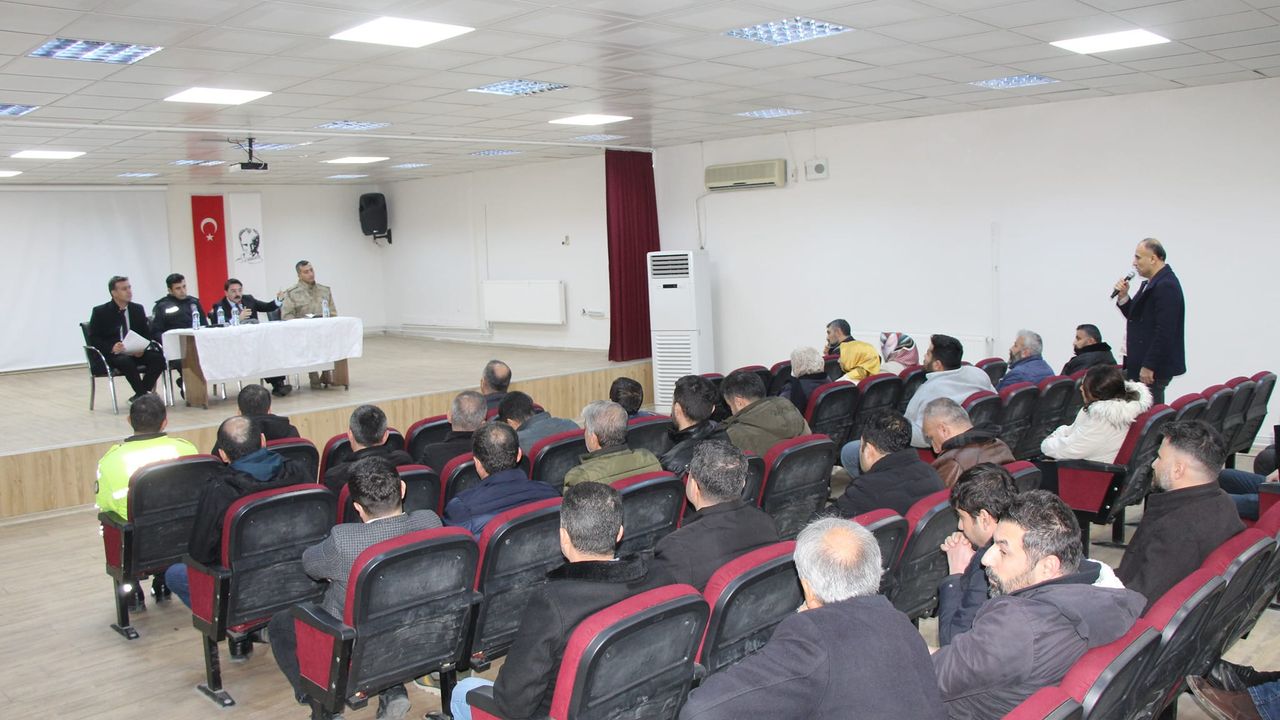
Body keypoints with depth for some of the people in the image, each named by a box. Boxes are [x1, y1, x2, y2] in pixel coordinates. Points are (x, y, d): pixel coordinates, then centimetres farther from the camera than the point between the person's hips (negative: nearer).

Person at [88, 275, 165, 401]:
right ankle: (143, 396, -26)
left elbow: (147, 334, 12)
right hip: (111, 355, -4)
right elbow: (93, 339, -2)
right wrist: (112, 348, -22)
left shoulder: (138, 309, 11)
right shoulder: (100, 312, 0)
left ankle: (139, 396, -17)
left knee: (158, 357, -25)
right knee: (126, 361, -38)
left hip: (136, 353, 4)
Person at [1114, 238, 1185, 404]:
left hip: (1153, 369, -10)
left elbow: (1165, 331, -22)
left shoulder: (1166, 286, -17)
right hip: (1141, 364, 10)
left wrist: (1149, 366, -21)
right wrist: (1123, 297, 4)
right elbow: (1137, 317, 21)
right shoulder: (1151, 283, 15)